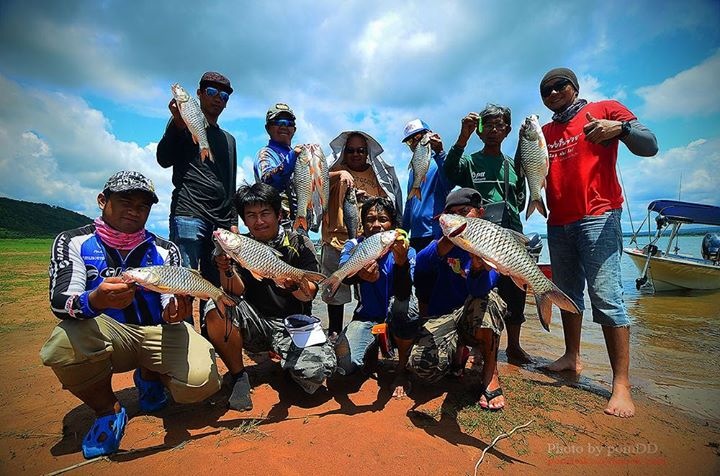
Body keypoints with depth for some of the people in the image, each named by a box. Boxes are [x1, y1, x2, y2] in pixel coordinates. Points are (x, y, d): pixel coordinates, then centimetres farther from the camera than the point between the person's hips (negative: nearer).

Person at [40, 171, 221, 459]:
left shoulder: (165, 250, 3)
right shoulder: (73, 242, -1)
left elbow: (172, 301, -4)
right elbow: (59, 301, -15)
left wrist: (173, 311, -30)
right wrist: (96, 300, -39)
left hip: (158, 332, 1)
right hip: (107, 334, 0)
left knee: (201, 382, -23)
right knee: (63, 345, -34)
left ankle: (149, 375, 15)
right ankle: (107, 410, -2)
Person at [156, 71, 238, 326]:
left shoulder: (229, 139, 26)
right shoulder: (184, 123, 11)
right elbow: (164, 160, -2)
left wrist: (233, 222, 15)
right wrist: (177, 125, -17)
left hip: (220, 223, 5)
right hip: (188, 216, -5)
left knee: (217, 289, 3)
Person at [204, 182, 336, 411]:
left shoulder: (299, 244, -3)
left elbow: (309, 294, -11)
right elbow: (236, 292, -8)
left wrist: (293, 284, -34)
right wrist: (226, 269, -28)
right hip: (256, 322, 2)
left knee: (315, 373, -26)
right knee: (216, 309, -26)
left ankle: (287, 359, 11)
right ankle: (239, 377, -5)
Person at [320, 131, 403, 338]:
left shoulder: (376, 173, 13)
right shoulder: (337, 170, 7)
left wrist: (368, 199, -10)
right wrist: (340, 174, -32)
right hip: (338, 239, -1)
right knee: (336, 288, 7)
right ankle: (335, 331, 22)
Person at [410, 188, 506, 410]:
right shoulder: (444, 242, 1)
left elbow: (480, 289, -23)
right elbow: (421, 265, -20)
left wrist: (478, 265, -43)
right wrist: (444, 244, -36)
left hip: (476, 319, 0)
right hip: (441, 317, 1)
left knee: (485, 298, -35)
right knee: (424, 365, -28)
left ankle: (490, 373, -14)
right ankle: (458, 351, 10)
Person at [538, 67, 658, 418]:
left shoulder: (605, 110, 5)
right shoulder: (545, 132, 17)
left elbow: (649, 146, -3)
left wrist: (620, 128, -22)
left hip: (597, 217, -5)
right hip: (558, 223, 6)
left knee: (606, 296, -12)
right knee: (568, 293, 11)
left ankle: (621, 384, -6)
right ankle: (572, 357, 24)